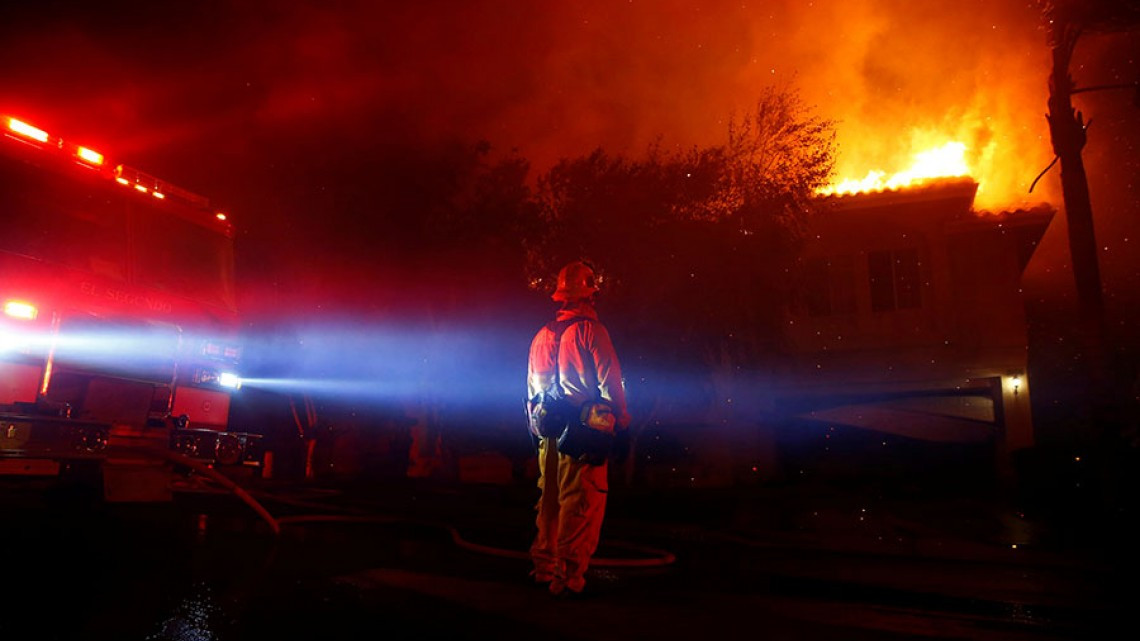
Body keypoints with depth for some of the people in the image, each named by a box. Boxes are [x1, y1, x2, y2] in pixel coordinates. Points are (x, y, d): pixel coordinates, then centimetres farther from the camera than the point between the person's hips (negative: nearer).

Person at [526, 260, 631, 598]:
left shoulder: (542, 335, 12)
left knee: (551, 500, 17)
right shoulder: (590, 330, -9)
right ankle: (568, 577, 1)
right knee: (581, 505, -2)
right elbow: (610, 383, -12)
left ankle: (544, 568, 26)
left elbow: (532, 389, 17)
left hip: (549, 432, 7)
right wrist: (622, 426, -6)